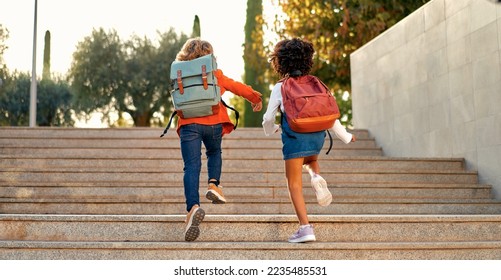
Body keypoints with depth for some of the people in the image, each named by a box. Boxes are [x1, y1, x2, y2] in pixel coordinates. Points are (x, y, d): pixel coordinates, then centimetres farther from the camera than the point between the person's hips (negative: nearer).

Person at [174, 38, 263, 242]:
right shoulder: (215, 74, 12)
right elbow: (237, 87, 19)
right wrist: (255, 98, 35)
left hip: (188, 124, 0)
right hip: (213, 123, 0)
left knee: (191, 166, -7)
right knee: (214, 153, 29)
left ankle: (193, 207, -27)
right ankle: (214, 184, 4)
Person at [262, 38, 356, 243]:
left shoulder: (280, 88, 0)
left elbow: (268, 119, 4)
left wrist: (270, 130, 28)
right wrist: (345, 136, 19)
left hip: (294, 139, -4)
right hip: (317, 137, 4)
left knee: (294, 184, 3)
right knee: (311, 159, 37)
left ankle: (305, 227, -8)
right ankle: (317, 178, 3)